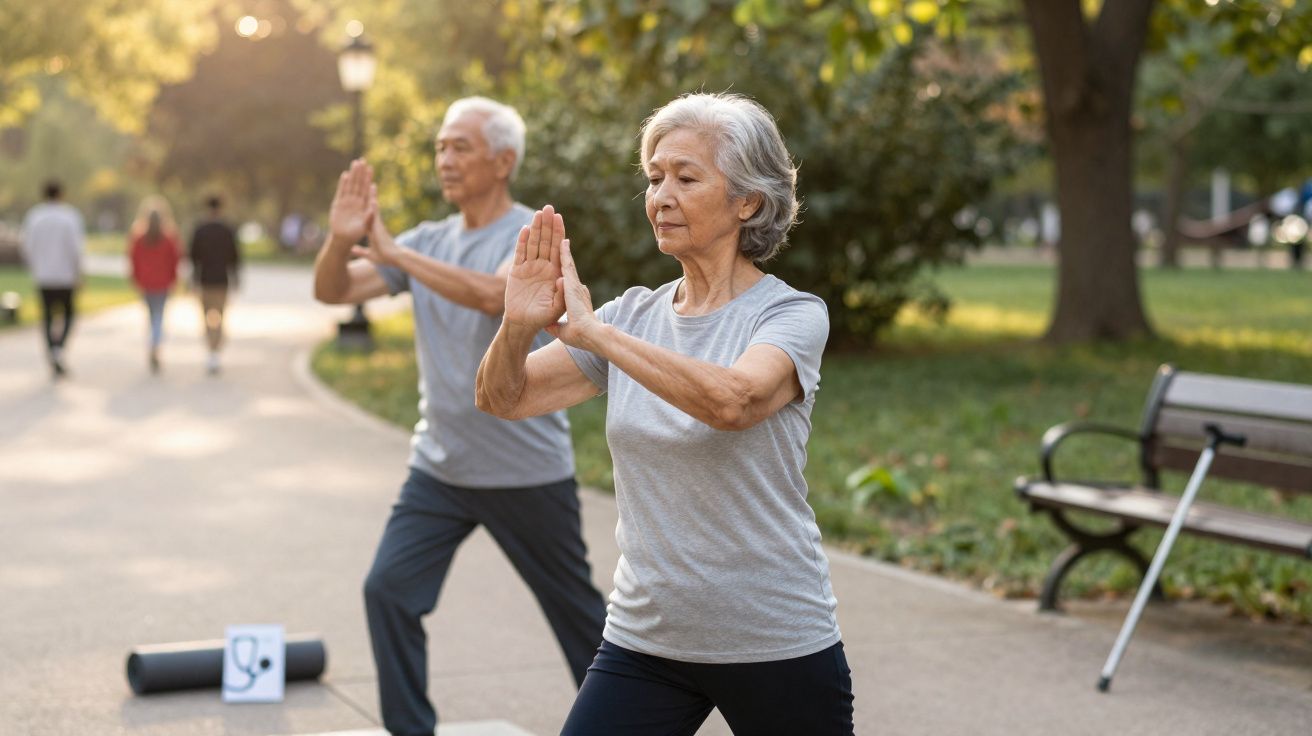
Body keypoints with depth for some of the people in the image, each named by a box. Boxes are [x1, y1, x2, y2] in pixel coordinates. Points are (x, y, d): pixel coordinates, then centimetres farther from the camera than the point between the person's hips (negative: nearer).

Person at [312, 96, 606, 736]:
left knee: (575, 608, 10)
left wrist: (393, 252, -30)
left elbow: (493, 294, -31)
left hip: (527, 472, -5)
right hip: (439, 467, 5)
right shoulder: (428, 241, 6)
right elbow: (333, 292, 1)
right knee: (388, 590, -9)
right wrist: (341, 239, -20)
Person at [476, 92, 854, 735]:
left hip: (776, 646, -4)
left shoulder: (792, 315, -10)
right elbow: (502, 399, 0)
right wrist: (518, 326, -20)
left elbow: (731, 400, -31)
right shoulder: (634, 315, 5)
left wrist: (591, 331, -28)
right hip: (644, 641, 4)